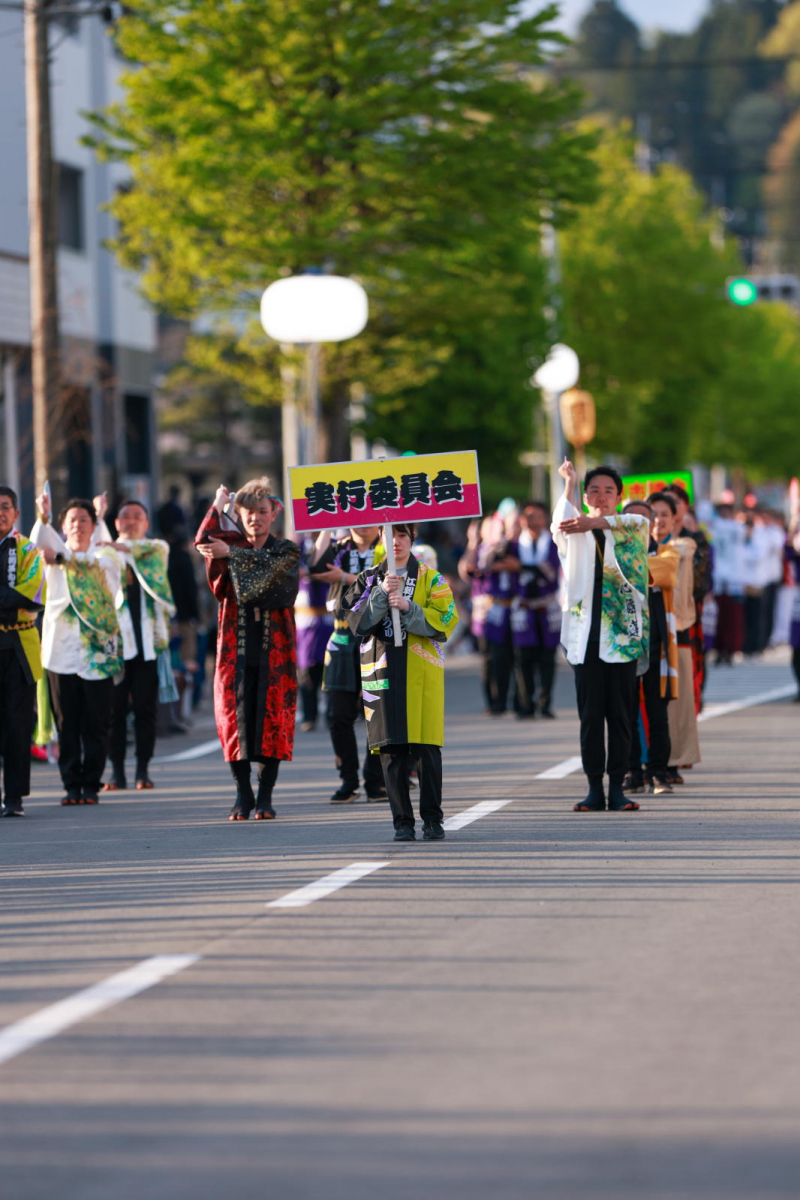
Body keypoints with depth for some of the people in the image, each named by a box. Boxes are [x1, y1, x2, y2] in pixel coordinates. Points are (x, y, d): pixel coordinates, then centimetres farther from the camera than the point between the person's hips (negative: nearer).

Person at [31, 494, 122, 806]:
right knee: (66, 724, 0)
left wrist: (61, 558, -30)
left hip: (97, 649, -1)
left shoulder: (105, 555, 9)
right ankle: (71, 785, 5)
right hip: (61, 648, 1)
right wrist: (43, 516, -31)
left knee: (96, 724, -2)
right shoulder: (55, 551, 13)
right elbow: (40, 542, -10)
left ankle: (90, 785, 4)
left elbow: (93, 564, -14)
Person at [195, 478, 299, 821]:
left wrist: (231, 554, -22)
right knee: (236, 715, -4)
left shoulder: (286, 551, 7)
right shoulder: (229, 546, 11)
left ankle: (265, 796, 4)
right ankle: (242, 794, 6)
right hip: (236, 646, 1)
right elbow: (203, 541, -11)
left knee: (272, 717, -3)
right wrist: (218, 504, -6)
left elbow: (269, 563, -16)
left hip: (275, 647, -1)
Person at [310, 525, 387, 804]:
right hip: (344, 640, 3)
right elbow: (317, 569, -9)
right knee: (339, 715, 0)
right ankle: (348, 780, 10)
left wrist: (345, 578, -15)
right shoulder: (340, 548, 11)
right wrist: (327, 527, -4)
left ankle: (376, 781, 8)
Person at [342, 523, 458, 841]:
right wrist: (382, 594, -14)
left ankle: (432, 819, 1)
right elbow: (358, 621, -1)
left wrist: (408, 607, -14)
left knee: (426, 748, -6)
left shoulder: (431, 579, 9)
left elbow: (444, 623, -3)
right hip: (382, 670, 1)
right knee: (392, 749, -3)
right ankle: (402, 821, 2)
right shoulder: (369, 579, 14)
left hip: (422, 672, -1)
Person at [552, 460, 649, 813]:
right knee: (590, 715, 1)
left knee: (620, 714, 0)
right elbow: (560, 525, -12)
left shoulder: (632, 529, 9)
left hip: (622, 634, -1)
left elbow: (638, 523, -16)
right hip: (585, 635, 1)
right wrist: (569, 484, -19)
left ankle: (617, 788, 3)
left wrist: (595, 523, -31)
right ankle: (594, 788, 3)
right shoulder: (575, 535, 12)